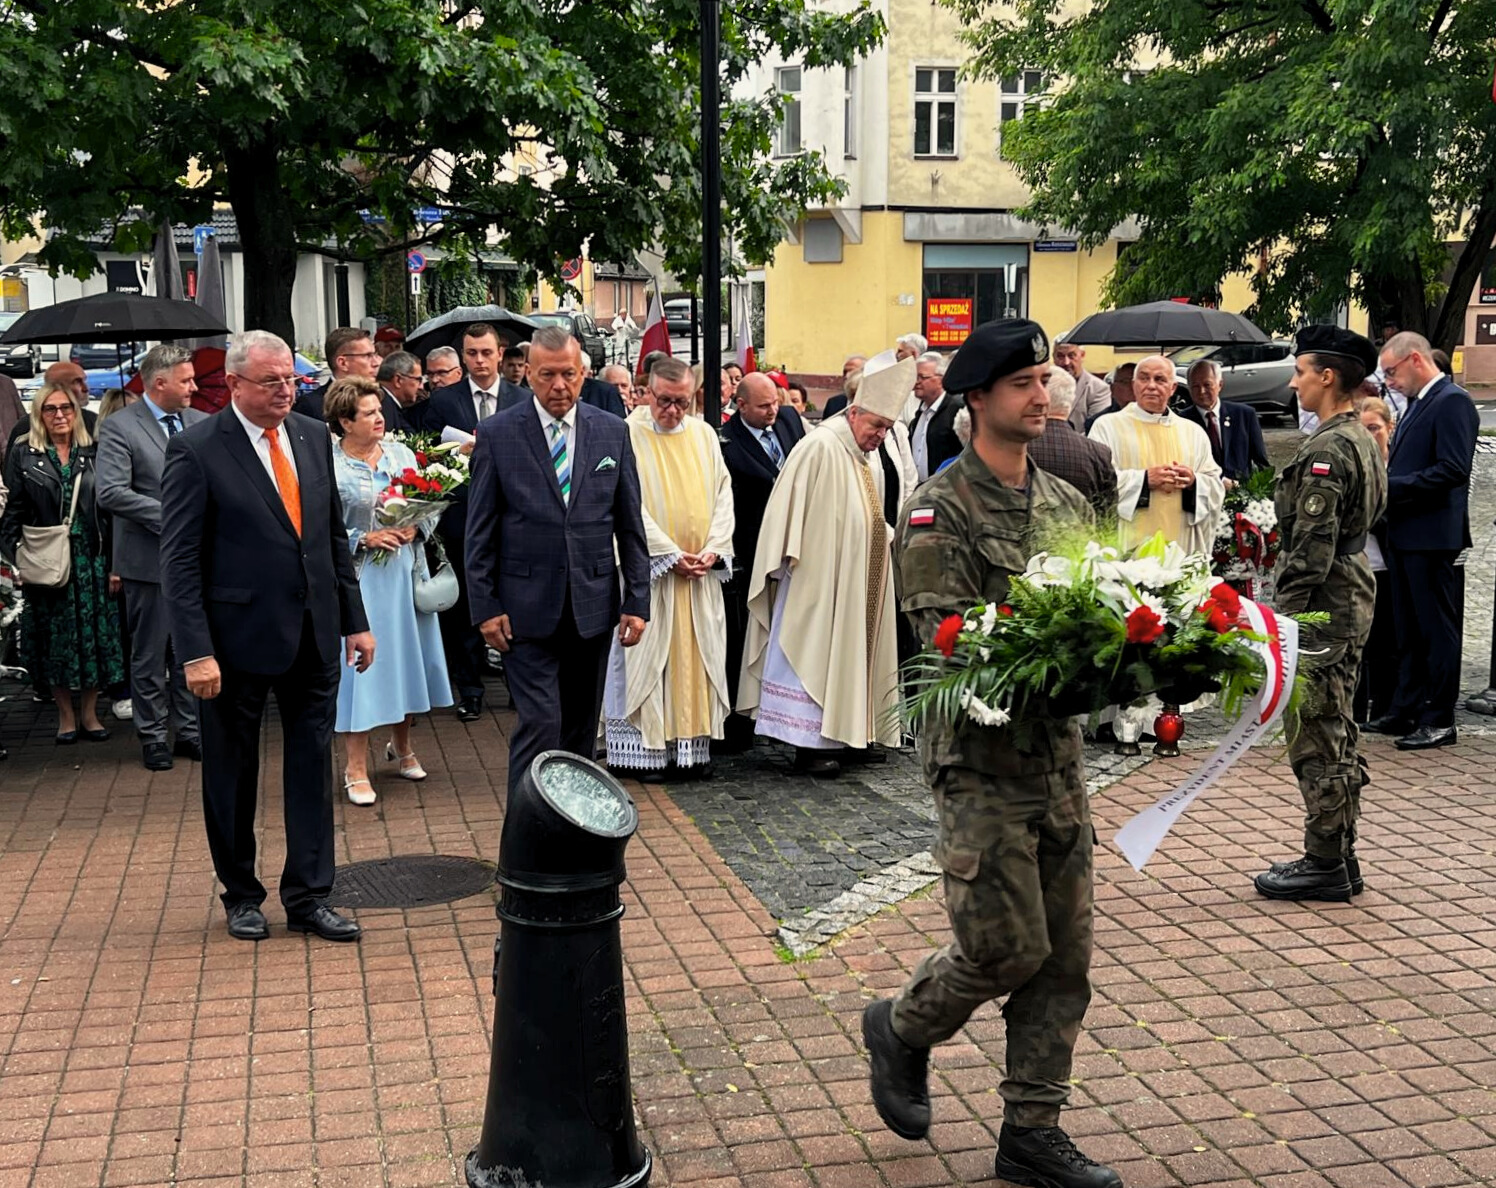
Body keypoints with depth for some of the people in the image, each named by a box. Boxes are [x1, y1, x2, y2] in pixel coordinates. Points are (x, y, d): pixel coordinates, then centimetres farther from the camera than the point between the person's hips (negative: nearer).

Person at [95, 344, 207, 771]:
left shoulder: (202, 424, 8)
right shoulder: (119, 427, -8)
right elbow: (110, 493, -18)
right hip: (150, 560, -4)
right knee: (150, 655, 6)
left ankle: (190, 731, 22)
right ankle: (153, 736, 18)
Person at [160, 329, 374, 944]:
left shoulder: (314, 437, 7)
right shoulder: (196, 450, -10)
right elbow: (180, 560, -11)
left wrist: (355, 620, 10)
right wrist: (196, 652, -17)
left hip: (313, 635, 5)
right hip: (238, 638, -4)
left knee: (312, 766, 8)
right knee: (232, 773, 11)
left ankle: (308, 897, 19)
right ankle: (241, 894, 28)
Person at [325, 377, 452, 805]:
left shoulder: (401, 453, 5)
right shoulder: (328, 467, -8)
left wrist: (414, 527, -9)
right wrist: (366, 538, -17)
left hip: (405, 572, 5)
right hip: (359, 579, -5)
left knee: (406, 654, 12)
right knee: (361, 661, -2)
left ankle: (402, 745, 32)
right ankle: (356, 768, 7)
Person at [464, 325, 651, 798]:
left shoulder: (612, 432, 4)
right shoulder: (497, 434, -2)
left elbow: (630, 526, 7)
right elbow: (480, 531, -1)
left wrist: (636, 601, 2)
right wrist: (485, 607, -6)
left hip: (593, 605, 3)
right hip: (527, 608, -3)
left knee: (582, 725, 13)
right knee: (539, 723, -9)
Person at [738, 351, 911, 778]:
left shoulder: (869, 456, 12)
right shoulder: (820, 447, -14)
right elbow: (790, 507, -16)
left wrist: (885, 539, 11)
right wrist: (791, 559, -17)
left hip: (857, 580, 9)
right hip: (818, 577, -8)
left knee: (851, 652, 11)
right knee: (815, 654, -4)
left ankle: (842, 733, 20)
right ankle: (810, 744, 1)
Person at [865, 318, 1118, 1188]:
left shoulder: (1067, 503, 12)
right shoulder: (941, 511, -9)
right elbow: (947, 635, -19)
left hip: (1060, 754, 7)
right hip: (981, 757, -7)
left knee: (1065, 955, 9)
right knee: (1007, 946, -4)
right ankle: (903, 1028, 25)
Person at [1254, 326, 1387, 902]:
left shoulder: (1325, 451, -18)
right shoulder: (1365, 440, 14)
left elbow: (1312, 547, -22)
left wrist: (1279, 615, -19)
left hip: (1322, 610, -11)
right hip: (1354, 600, 11)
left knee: (1315, 737, -3)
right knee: (1335, 735, 16)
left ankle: (1326, 865, 5)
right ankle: (1338, 857, 24)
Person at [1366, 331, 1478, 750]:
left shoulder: (1452, 402, -12)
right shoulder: (1418, 402, 17)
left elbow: (1453, 470, -21)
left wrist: (1390, 486, -20)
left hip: (1431, 535, -10)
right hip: (1404, 533, 10)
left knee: (1438, 628, -2)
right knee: (1409, 629, 15)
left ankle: (1440, 719, 5)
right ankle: (1407, 708, 24)